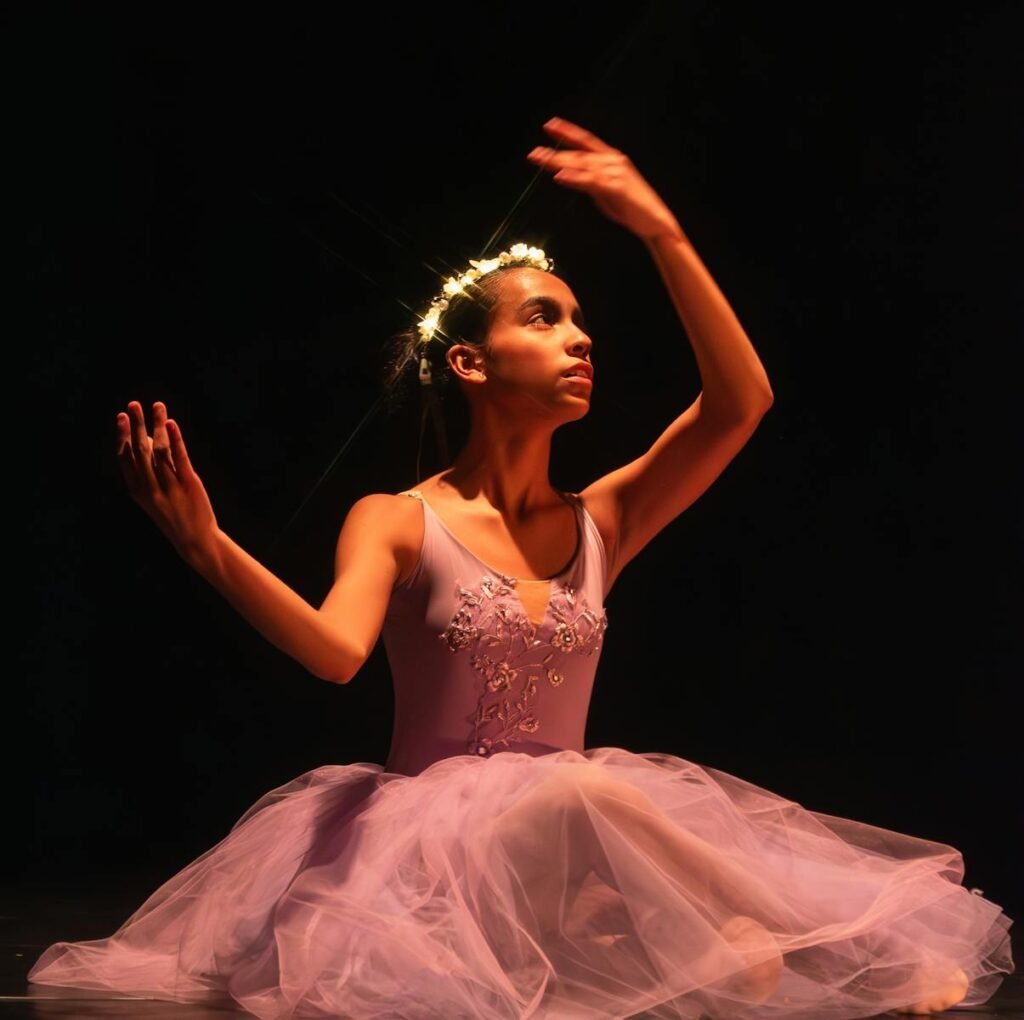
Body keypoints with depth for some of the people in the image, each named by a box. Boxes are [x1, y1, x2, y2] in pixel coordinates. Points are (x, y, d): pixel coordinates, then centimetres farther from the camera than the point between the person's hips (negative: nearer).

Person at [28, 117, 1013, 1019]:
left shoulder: (599, 522, 10)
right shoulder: (396, 523, 0)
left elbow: (742, 404, -2)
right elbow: (334, 648, -21)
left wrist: (661, 232, -7)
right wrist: (208, 548, -37)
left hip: (571, 845, 4)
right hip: (430, 839, -4)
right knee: (577, 795, -36)